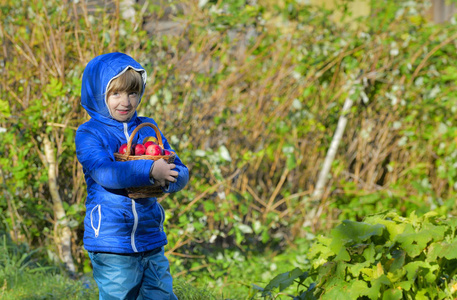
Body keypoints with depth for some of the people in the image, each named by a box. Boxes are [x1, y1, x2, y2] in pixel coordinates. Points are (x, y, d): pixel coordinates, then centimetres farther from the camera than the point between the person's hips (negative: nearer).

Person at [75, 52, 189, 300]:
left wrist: (168, 179, -17)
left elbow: (180, 174, 8)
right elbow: (104, 172, -22)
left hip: (152, 241, 5)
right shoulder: (89, 133, -4)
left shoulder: (148, 128, 11)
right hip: (111, 245, -5)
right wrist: (149, 170, -32)